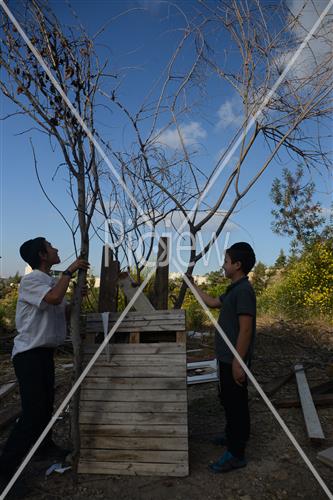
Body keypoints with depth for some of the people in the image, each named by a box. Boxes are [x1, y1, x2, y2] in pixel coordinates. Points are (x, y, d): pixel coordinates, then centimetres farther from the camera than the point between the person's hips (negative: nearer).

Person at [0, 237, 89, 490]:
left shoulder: (51, 282, 10)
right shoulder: (30, 281, -16)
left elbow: (66, 309, 14)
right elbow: (54, 298, -34)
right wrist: (69, 271, -23)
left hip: (44, 352, 9)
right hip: (29, 354, -9)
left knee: (46, 404, 21)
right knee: (33, 411, -8)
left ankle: (46, 447, 39)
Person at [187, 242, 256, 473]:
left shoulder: (244, 290, -21)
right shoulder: (234, 289, 10)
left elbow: (245, 329, -24)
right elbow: (212, 302, 23)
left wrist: (238, 362, -23)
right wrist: (193, 285, 25)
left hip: (235, 360, -10)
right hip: (227, 358, 10)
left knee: (236, 402, 2)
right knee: (230, 400, 23)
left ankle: (236, 454, 16)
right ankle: (235, 435, 41)